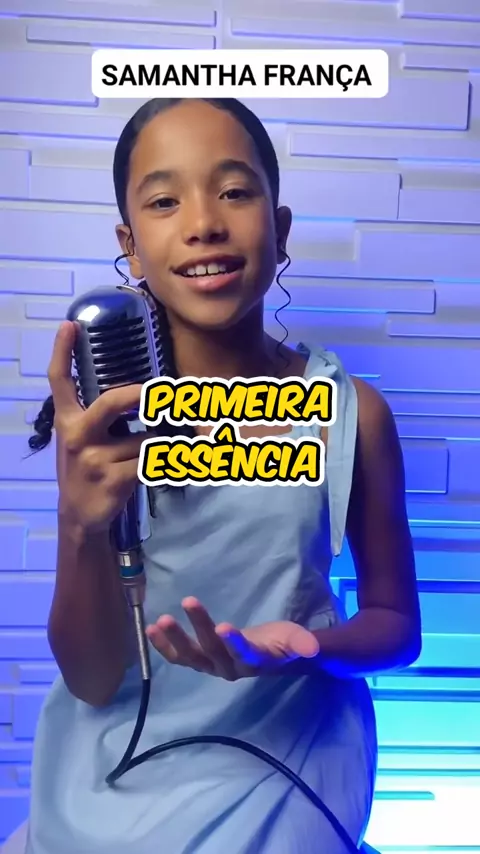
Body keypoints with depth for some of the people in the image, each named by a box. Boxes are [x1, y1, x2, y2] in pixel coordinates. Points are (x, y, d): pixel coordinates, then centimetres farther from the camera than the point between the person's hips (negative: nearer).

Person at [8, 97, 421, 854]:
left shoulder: (352, 412, -13)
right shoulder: (108, 416, -12)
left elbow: (396, 623, 0)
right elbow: (91, 679, -12)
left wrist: (307, 646, -22)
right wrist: (82, 524, -31)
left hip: (283, 773, 0)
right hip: (111, 781, 1)